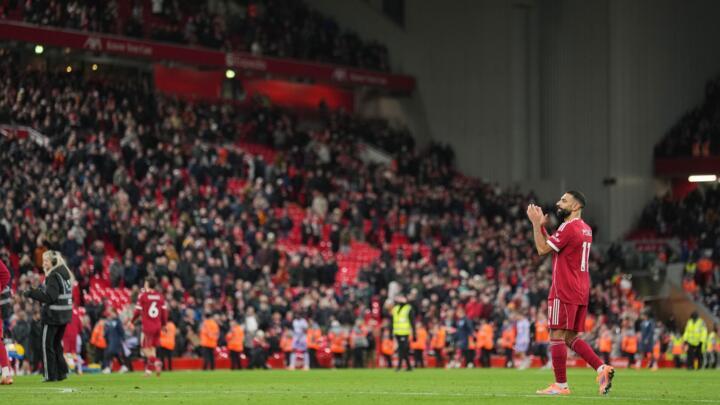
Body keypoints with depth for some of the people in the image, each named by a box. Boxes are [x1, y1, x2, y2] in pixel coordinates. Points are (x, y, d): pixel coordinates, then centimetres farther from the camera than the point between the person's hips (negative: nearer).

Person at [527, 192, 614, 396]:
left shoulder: (568, 227, -13)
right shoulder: (585, 229, 17)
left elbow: (542, 249, -12)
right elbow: (551, 246, 23)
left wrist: (536, 223, -5)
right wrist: (541, 225, 15)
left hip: (564, 292, -9)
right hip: (581, 293, 9)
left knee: (557, 336, -5)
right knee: (571, 338, 13)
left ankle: (561, 385, -5)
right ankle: (602, 368, 0)